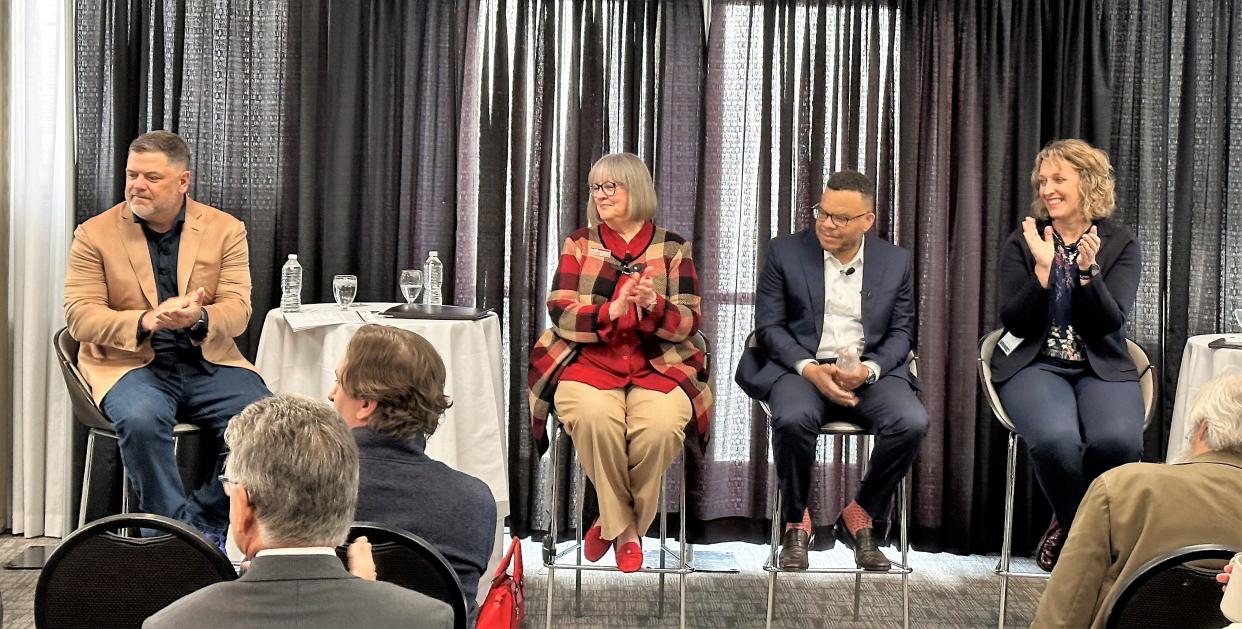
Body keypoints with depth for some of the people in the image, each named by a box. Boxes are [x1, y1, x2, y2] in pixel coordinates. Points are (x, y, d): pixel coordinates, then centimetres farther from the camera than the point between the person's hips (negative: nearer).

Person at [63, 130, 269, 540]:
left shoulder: (226, 230, 6)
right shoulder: (95, 234, 3)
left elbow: (238, 310, -1)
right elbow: (79, 316, -5)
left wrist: (198, 318, -25)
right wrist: (145, 321, -24)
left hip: (208, 363, 2)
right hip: (128, 362, -1)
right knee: (141, 420, -35)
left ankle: (201, 521, -10)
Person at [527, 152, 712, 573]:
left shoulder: (673, 248, 9)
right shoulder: (579, 244, 11)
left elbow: (689, 322, 2)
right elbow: (561, 314, 0)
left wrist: (654, 305, -19)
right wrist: (610, 312, -18)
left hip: (657, 368, 0)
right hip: (589, 364, 0)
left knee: (661, 426, -32)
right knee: (594, 418, -34)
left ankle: (614, 523, -5)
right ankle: (624, 528, -9)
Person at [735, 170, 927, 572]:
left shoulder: (895, 261, 10)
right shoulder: (785, 252, 4)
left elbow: (901, 332, 9)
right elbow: (769, 326, 0)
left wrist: (867, 369, -13)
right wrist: (810, 369, -17)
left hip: (870, 370, 2)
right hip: (800, 367, -2)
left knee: (912, 422, -28)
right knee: (793, 418, -36)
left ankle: (858, 518, -3)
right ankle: (796, 524, -9)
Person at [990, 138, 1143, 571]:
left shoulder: (1119, 244, 7)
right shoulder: (1022, 243, 6)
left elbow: (1111, 321, -4)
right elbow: (1015, 321, -2)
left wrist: (1088, 270, -20)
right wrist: (1043, 268, -15)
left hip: (1103, 369, 1)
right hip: (1035, 366, -1)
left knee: (1118, 440, -31)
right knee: (1056, 438, -33)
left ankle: (1072, 525, 0)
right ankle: (1075, 524, -2)